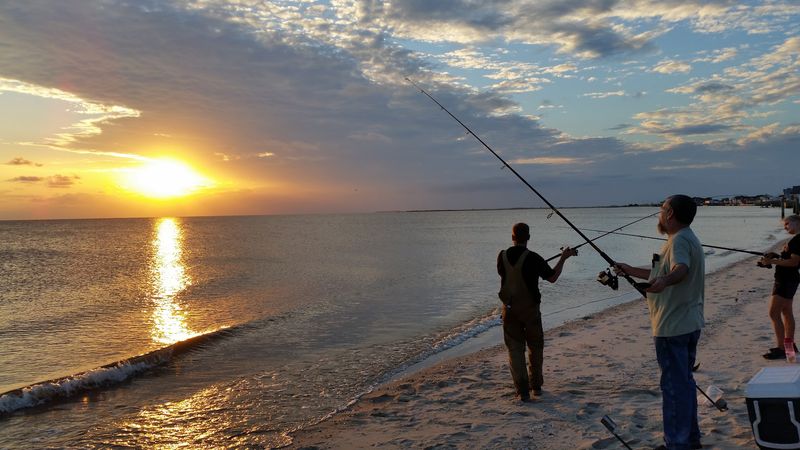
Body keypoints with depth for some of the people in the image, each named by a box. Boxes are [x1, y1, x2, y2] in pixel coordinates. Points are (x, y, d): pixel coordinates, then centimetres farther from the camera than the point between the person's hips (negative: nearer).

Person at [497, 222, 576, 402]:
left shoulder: (502, 256, -3)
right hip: (530, 309, -2)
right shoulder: (533, 258, -14)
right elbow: (552, 277, -5)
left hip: (509, 309, 2)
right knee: (535, 347, 17)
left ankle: (522, 391, 3)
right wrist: (563, 258, 6)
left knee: (515, 349, 7)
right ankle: (536, 386, 28)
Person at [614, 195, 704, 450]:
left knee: (674, 384, -4)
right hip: (689, 324, 11)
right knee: (684, 381, 19)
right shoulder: (687, 238, 18)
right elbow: (659, 273, 29)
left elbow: (681, 269, -38)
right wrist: (630, 271, 34)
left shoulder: (679, 240, -16)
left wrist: (663, 282, -56)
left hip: (673, 326, -11)